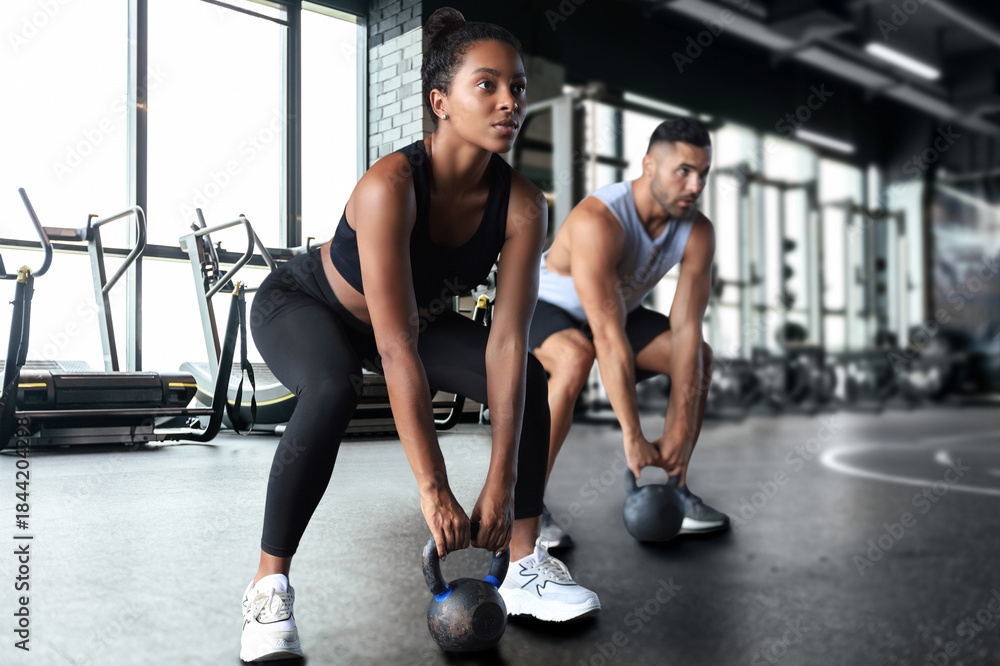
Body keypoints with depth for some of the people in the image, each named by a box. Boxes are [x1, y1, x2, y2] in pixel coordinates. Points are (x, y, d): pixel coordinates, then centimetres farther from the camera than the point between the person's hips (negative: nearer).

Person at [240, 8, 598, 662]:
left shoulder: (521, 204, -23)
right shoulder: (390, 186, -38)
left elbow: (506, 342, -25)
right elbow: (397, 351, -41)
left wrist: (501, 486, -27)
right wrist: (435, 492, -41)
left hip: (417, 314, 5)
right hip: (300, 304, -5)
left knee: (528, 378, -9)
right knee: (332, 391, -37)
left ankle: (527, 565, 2)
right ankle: (269, 585, -19)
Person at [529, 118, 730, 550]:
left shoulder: (697, 233, -17)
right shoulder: (598, 221, -37)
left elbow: (685, 330, -20)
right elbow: (609, 337, -40)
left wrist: (680, 429, -25)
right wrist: (632, 436, -39)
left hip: (614, 309, 7)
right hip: (542, 306, -6)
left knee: (699, 356, -6)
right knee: (576, 357, -38)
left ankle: (674, 492, 4)